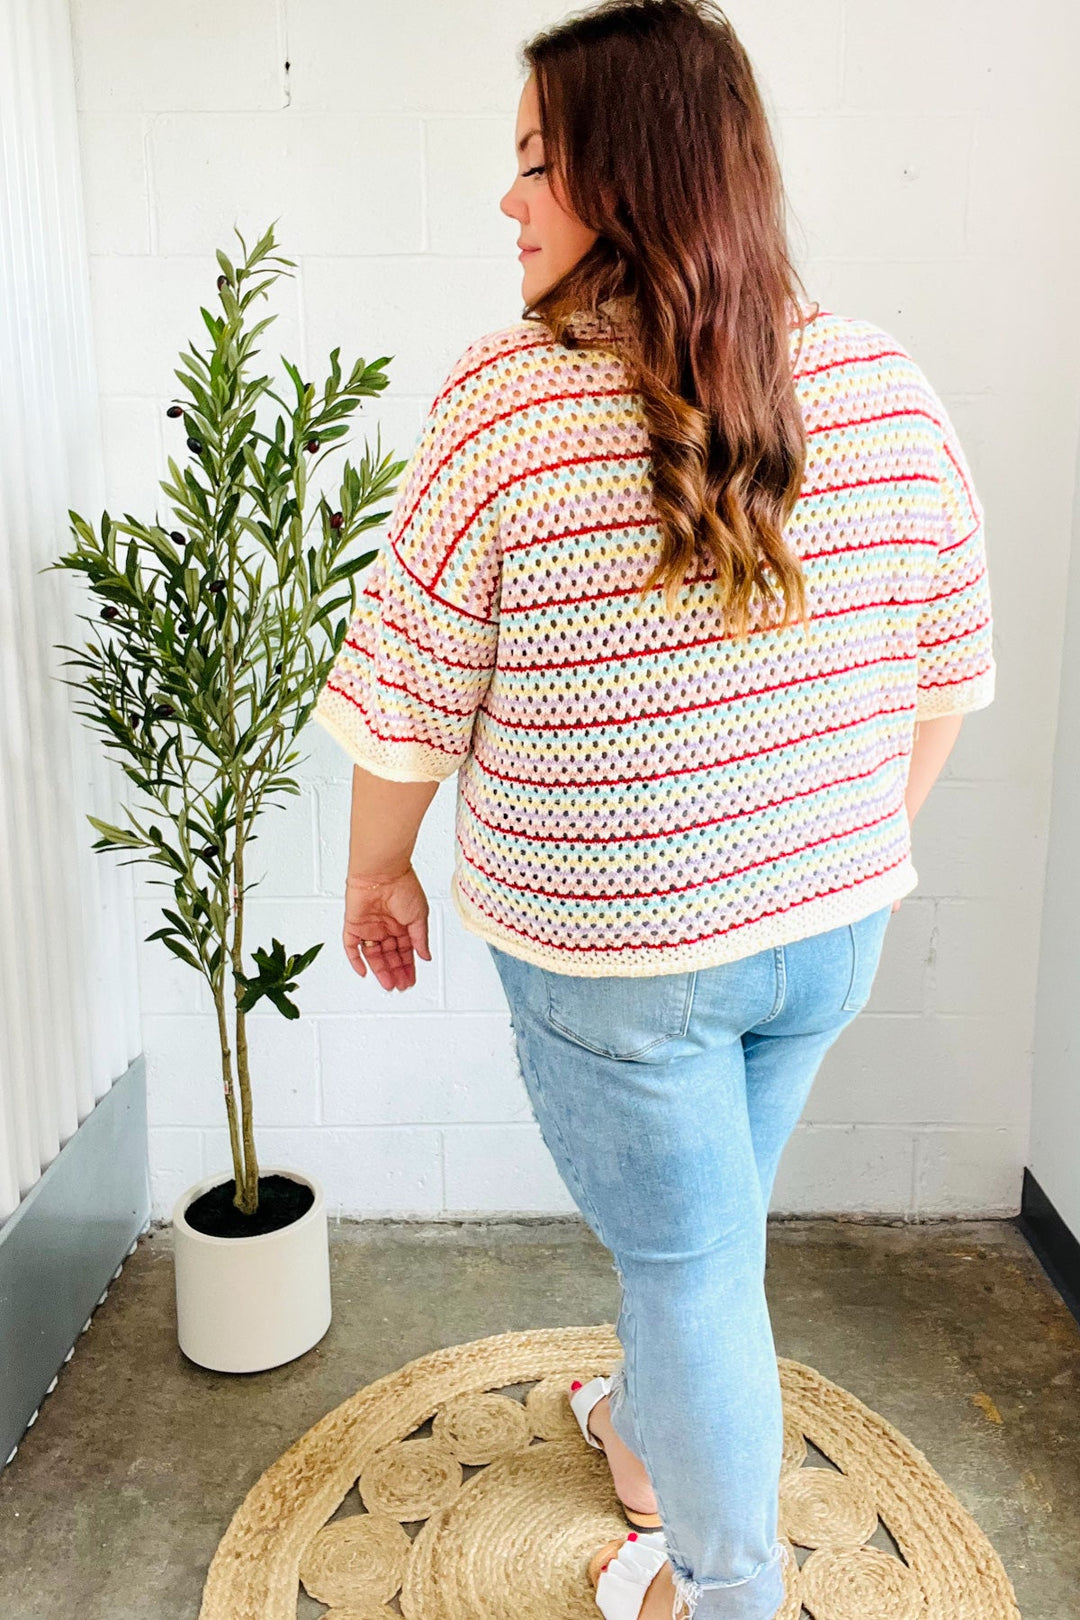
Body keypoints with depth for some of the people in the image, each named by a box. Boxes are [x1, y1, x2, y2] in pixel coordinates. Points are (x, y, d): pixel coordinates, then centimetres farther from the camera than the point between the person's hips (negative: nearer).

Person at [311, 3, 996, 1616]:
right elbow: (946, 673, 3)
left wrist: (376, 873, 5)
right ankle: (657, 1425, 55)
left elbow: (413, 701, -12)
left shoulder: (505, 405, -19)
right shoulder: (888, 389, -5)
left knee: (688, 1259, 16)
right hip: (829, 929, 5)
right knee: (706, 1226, 27)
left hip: (613, 948, -5)